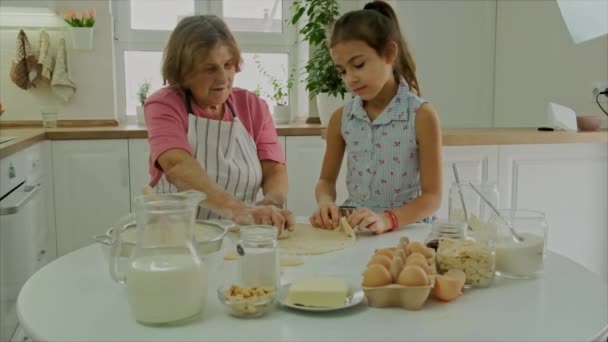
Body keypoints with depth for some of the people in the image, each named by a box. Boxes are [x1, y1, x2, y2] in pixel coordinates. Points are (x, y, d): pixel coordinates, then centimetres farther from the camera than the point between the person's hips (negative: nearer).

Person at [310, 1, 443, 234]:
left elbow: (432, 196, -9)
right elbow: (326, 180, 11)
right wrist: (325, 203, -11)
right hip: (353, 227, 2)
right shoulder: (341, 118, 2)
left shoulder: (421, 116, -9)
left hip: (406, 228, -2)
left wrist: (387, 219, -25)